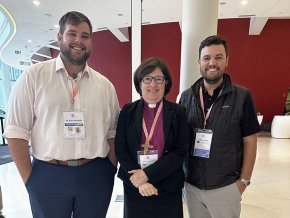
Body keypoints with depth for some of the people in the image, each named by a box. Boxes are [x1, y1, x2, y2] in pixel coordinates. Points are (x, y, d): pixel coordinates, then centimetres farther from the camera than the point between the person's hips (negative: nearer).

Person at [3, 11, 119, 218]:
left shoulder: (105, 85, 4)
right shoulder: (33, 76, -3)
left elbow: (113, 133, 6)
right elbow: (16, 131, -4)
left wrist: (110, 172, -1)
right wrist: (29, 179, -5)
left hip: (95, 175, 3)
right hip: (48, 176, -2)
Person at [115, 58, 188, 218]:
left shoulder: (178, 112, -5)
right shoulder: (128, 111, -2)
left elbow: (180, 152, -9)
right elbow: (120, 149, -4)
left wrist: (147, 174, -16)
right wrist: (139, 180, -13)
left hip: (169, 189, 0)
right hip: (134, 188, 1)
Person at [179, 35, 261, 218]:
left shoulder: (242, 96, -9)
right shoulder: (187, 96, -2)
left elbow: (249, 141, -4)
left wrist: (244, 180, -5)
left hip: (226, 186, -2)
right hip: (191, 184, 3)